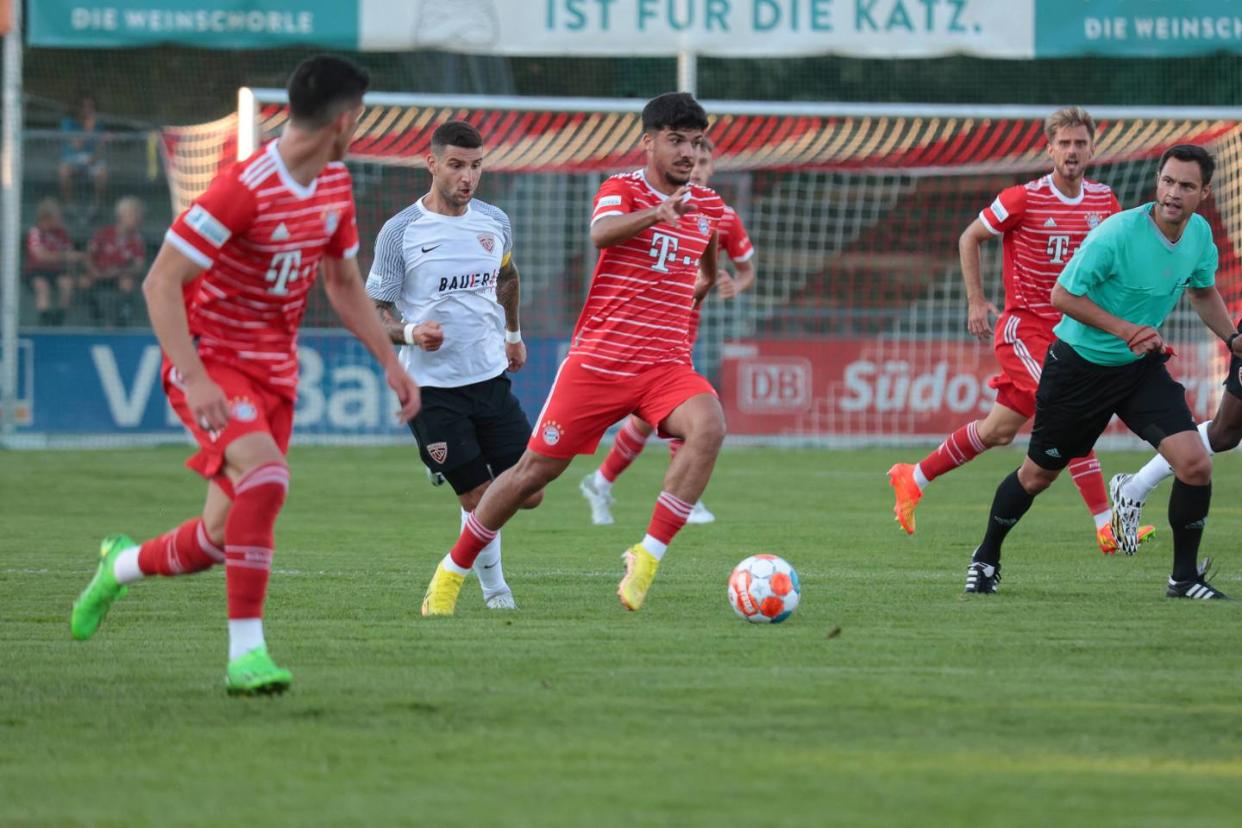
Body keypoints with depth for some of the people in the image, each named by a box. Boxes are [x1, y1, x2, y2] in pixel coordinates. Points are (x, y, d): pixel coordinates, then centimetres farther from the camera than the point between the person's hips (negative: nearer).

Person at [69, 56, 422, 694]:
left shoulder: (335, 186, 5)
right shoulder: (243, 188, -22)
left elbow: (343, 284, 21)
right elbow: (160, 283, -21)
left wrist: (389, 360, 12)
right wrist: (195, 379, -29)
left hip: (274, 371, 7)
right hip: (210, 360, -7)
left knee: (224, 538, 3)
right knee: (265, 474, -31)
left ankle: (122, 563, 35)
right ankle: (245, 653, -29)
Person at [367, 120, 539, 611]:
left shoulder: (495, 222, 5)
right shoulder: (401, 231, -8)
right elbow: (375, 309, -3)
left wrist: (513, 334, 31)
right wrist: (410, 333, -21)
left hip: (491, 379, 4)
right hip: (432, 389, -4)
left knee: (529, 494, 1)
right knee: (478, 499, -5)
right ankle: (493, 588, 19)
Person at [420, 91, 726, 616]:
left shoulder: (708, 207, 10)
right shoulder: (623, 190, -3)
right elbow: (601, 234, -30)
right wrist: (658, 213, -44)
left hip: (665, 366, 3)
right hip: (596, 360, -3)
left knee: (708, 427, -29)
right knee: (536, 470, 1)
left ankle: (649, 555, -24)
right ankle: (453, 569, 20)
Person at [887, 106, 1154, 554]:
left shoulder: (1103, 201, 4)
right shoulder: (1023, 199, -11)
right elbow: (969, 239, 2)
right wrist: (976, 301, -3)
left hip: (1068, 329, 6)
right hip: (1023, 327, -6)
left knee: (999, 431, 7)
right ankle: (1106, 527, -19)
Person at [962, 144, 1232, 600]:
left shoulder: (1200, 235, -6)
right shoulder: (1117, 233, -26)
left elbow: (1203, 292, 16)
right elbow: (1063, 294, -20)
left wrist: (1232, 337, 1)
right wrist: (1123, 329, -26)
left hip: (1142, 366, 4)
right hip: (1079, 365, -4)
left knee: (1195, 464, -13)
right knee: (1038, 475, 8)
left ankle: (1185, 577, 3)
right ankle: (987, 558, 33)